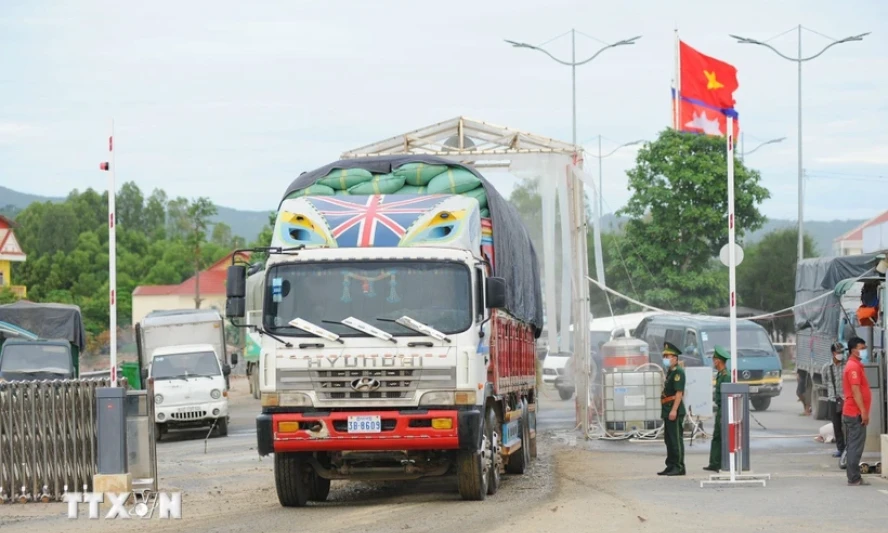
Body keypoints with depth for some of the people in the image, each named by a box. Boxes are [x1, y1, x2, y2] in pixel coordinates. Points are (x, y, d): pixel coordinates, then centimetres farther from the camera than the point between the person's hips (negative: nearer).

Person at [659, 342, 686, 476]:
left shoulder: (678, 372, -12)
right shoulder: (670, 372, 19)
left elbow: (679, 392, -19)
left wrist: (674, 410, -24)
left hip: (675, 412, -10)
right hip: (668, 412, 10)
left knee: (676, 440, -9)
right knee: (669, 440, 12)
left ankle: (679, 467, -7)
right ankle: (671, 467, 17)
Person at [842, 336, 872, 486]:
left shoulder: (855, 365, 18)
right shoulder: (854, 367, -14)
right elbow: (855, 390, -21)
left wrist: (863, 411, 21)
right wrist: (863, 412, -22)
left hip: (852, 413, 11)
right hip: (856, 413, -11)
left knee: (853, 446, 11)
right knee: (856, 447, -9)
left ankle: (853, 477, 15)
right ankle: (854, 478, -9)